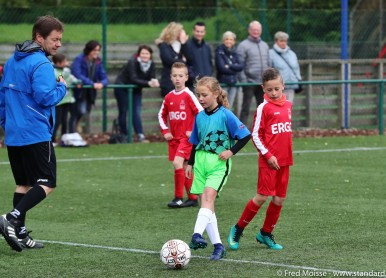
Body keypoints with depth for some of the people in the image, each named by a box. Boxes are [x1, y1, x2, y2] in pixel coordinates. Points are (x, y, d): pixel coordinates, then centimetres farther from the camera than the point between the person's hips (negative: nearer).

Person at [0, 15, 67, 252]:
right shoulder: (41, 64, -14)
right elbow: (46, 97, -22)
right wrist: (62, 87, -3)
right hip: (36, 135, -8)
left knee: (24, 184, 14)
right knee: (47, 184, -4)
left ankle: (20, 234, 11)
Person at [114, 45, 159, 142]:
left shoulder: (151, 64, -11)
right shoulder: (133, 62, -27)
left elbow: (152, 78, -14)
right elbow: (134, 79, -35)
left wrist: (154, 81, -39)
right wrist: (148, 83, -45)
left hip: (136, 89, 4)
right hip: (122, 87, -4)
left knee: (137, 111, -7)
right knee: (123, 111, 0)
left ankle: (140, 135, -15)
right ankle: (123, 136, 9)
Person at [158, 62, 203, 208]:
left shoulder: (188, 95, -10)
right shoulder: (169, 97, 7)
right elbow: (162, 115, 20)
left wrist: (193, 131, -11)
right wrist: (165, 131, 7)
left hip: (186, 137, -6)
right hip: (173, 138, 6)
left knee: (178, 163, -20)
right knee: (184, 168, 10)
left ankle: (178, 198, -14)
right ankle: (192, 198, 20)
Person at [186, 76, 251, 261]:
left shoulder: (225, 115, -7)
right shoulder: (200, 117, 10)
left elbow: (245, 136, -6)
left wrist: (231, 151, -13)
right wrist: (190, 163, 17)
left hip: (219, 164, -6)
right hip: (201, 162, 6)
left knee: (208, 196, -25)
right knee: (206, 204, 2)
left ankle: (197, 235, -39)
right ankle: (217, 246, 5)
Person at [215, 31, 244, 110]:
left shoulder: (234, 53, 13)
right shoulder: (220, 52, -3)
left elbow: (241, 66, -1)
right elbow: (222, 68, -13)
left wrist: (230, 66, -14)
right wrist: (234, 69, -4)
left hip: (233, 83, 5)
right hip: (223, 82, -5)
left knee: (229, 107, 7)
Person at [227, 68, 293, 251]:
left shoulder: (288, 105, 9)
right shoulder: (264, 108, -8)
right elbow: (255, 135, -8)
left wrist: (288, 153, 16)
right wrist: (268, 155, -13)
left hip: (284, 160, 6)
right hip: (268, 160, -6)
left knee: (280, 198, 6)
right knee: (263, 196, -10)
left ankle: (266, 234, 20)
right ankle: (238, 229, 4)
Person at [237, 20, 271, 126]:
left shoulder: (265, 45, 16)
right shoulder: (243, 45, -3)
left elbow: (269, 64, 19)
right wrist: (243, 81, -15)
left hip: (263, 83, 6)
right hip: (250, 82, -6)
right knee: (246, 108, -4)